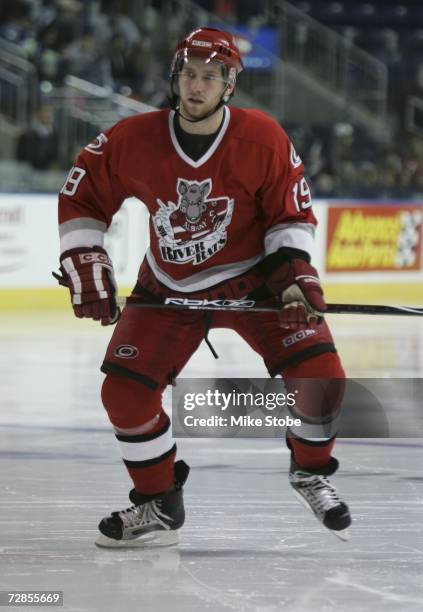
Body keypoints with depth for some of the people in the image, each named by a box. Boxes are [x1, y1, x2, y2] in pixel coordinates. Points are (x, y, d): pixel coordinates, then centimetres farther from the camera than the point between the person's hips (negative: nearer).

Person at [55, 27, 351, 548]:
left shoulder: (264, 141, -17)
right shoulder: (133, 140, -16)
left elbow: (291, 212, -4)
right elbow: (81, 198, -2)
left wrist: (292, 270, -17)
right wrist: (84, 266, -9)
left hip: (252, 277, -1)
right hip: (168, 289, 1)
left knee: (320, 375, -16)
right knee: (125, 391, -9)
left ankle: (310, 471, 15)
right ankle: (159, 505, 13)